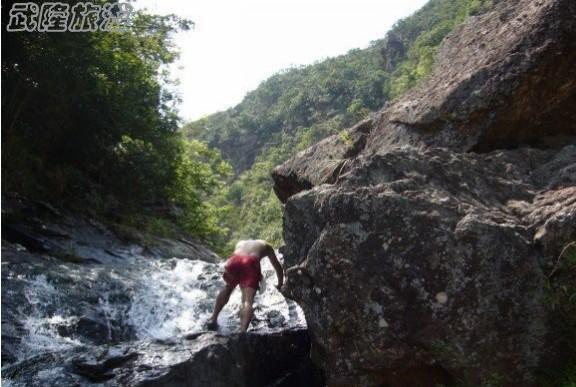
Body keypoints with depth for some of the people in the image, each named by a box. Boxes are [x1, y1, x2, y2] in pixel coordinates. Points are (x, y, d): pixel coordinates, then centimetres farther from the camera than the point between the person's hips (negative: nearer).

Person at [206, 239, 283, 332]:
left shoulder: (241, 243, 42)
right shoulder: (266, 246, 36)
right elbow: (277, 266, 36)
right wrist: (280, 284, 48)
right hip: (251, 263, -3)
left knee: (228, 287, 29)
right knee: (248, 300, -4)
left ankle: (213, 319, 31)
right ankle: (243, 332, -22)